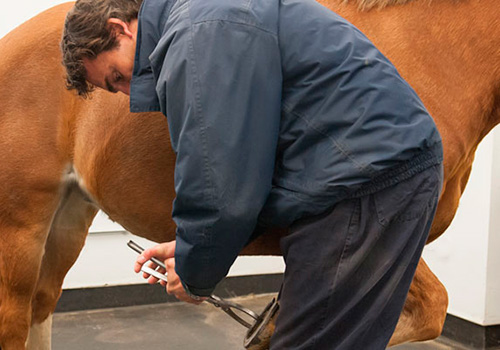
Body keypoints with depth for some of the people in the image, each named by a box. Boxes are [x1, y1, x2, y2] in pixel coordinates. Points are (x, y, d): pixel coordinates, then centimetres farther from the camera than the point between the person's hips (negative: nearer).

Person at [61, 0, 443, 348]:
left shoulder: (204, 32, -16)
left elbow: (220, 186, -19)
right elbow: (243, 165, 20)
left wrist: (194, 275, -1)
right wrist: (188, 247, 15)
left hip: (369, 182, -11)